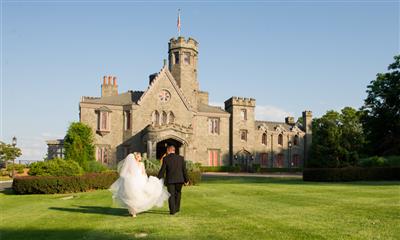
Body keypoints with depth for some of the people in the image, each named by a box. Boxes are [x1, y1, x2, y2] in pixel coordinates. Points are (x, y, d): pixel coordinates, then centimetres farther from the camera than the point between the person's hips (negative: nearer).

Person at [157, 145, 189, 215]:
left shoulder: (166, 158, -4)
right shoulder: (180, 158, 2)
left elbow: (162, 170, -5)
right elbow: (184, 169, 2)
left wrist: (158, 179, 4)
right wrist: (186, 179, 9)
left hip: (170, 180, -2)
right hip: (179, 179, 2)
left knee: (171, 195, 5)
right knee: (178, 193, 19)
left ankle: (172, 210, 2)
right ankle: (177, 208, 23)